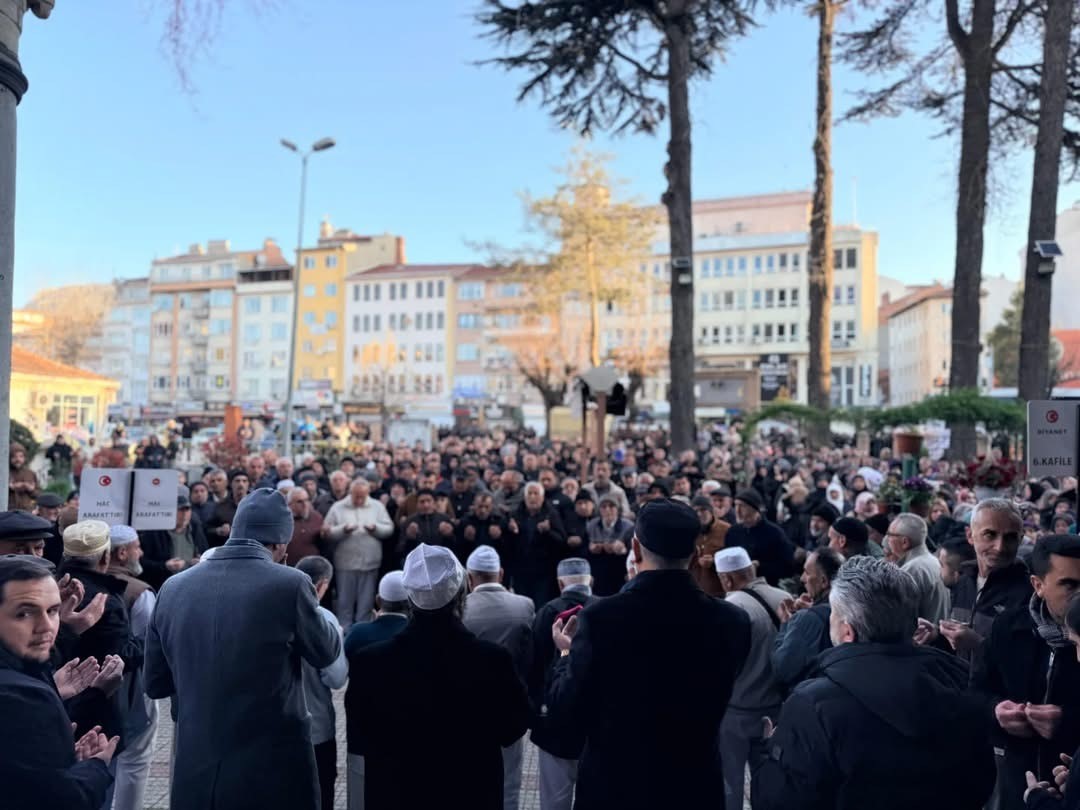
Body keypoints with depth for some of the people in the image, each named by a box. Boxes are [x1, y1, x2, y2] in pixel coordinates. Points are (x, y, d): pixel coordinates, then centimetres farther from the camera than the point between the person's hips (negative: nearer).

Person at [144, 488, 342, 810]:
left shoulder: (173, 587, -2)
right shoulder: (289, 583, -16)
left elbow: (155, 683, 8)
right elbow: (326, 653, 1)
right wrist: (334, 629, 20)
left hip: (195, 776, 4)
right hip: (274, 772, -4)